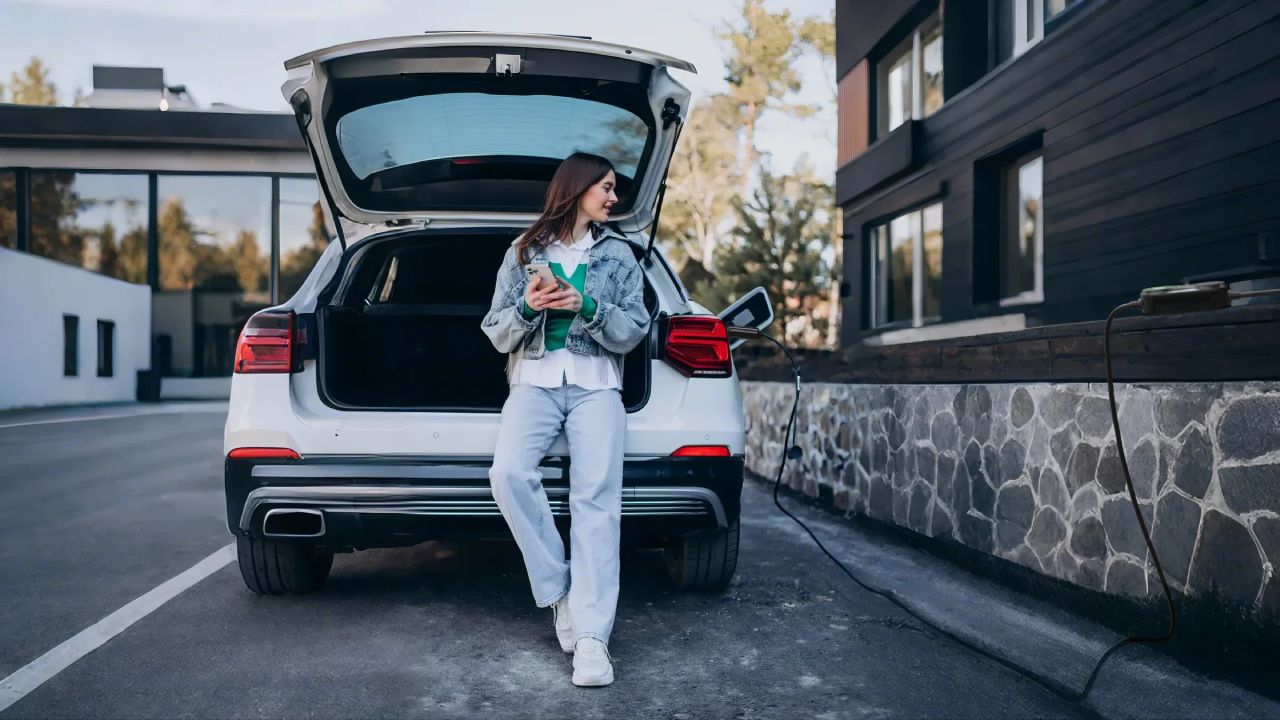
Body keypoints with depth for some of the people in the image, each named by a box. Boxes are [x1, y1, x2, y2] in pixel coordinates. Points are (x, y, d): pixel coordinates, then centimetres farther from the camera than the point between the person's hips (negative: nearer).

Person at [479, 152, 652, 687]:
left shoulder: (619, 254, 15)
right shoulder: (522, 252, 13)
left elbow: (633, 333, 7)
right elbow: (497, 335, 10)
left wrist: (586, 307, -9)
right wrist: (526, 308, -11)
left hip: (595, 384, 0)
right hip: (534, 381, 0)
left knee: (596, 495, -21)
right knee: (509, 473, -27)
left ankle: (592, 636, -24)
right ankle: (560, 595, -12)